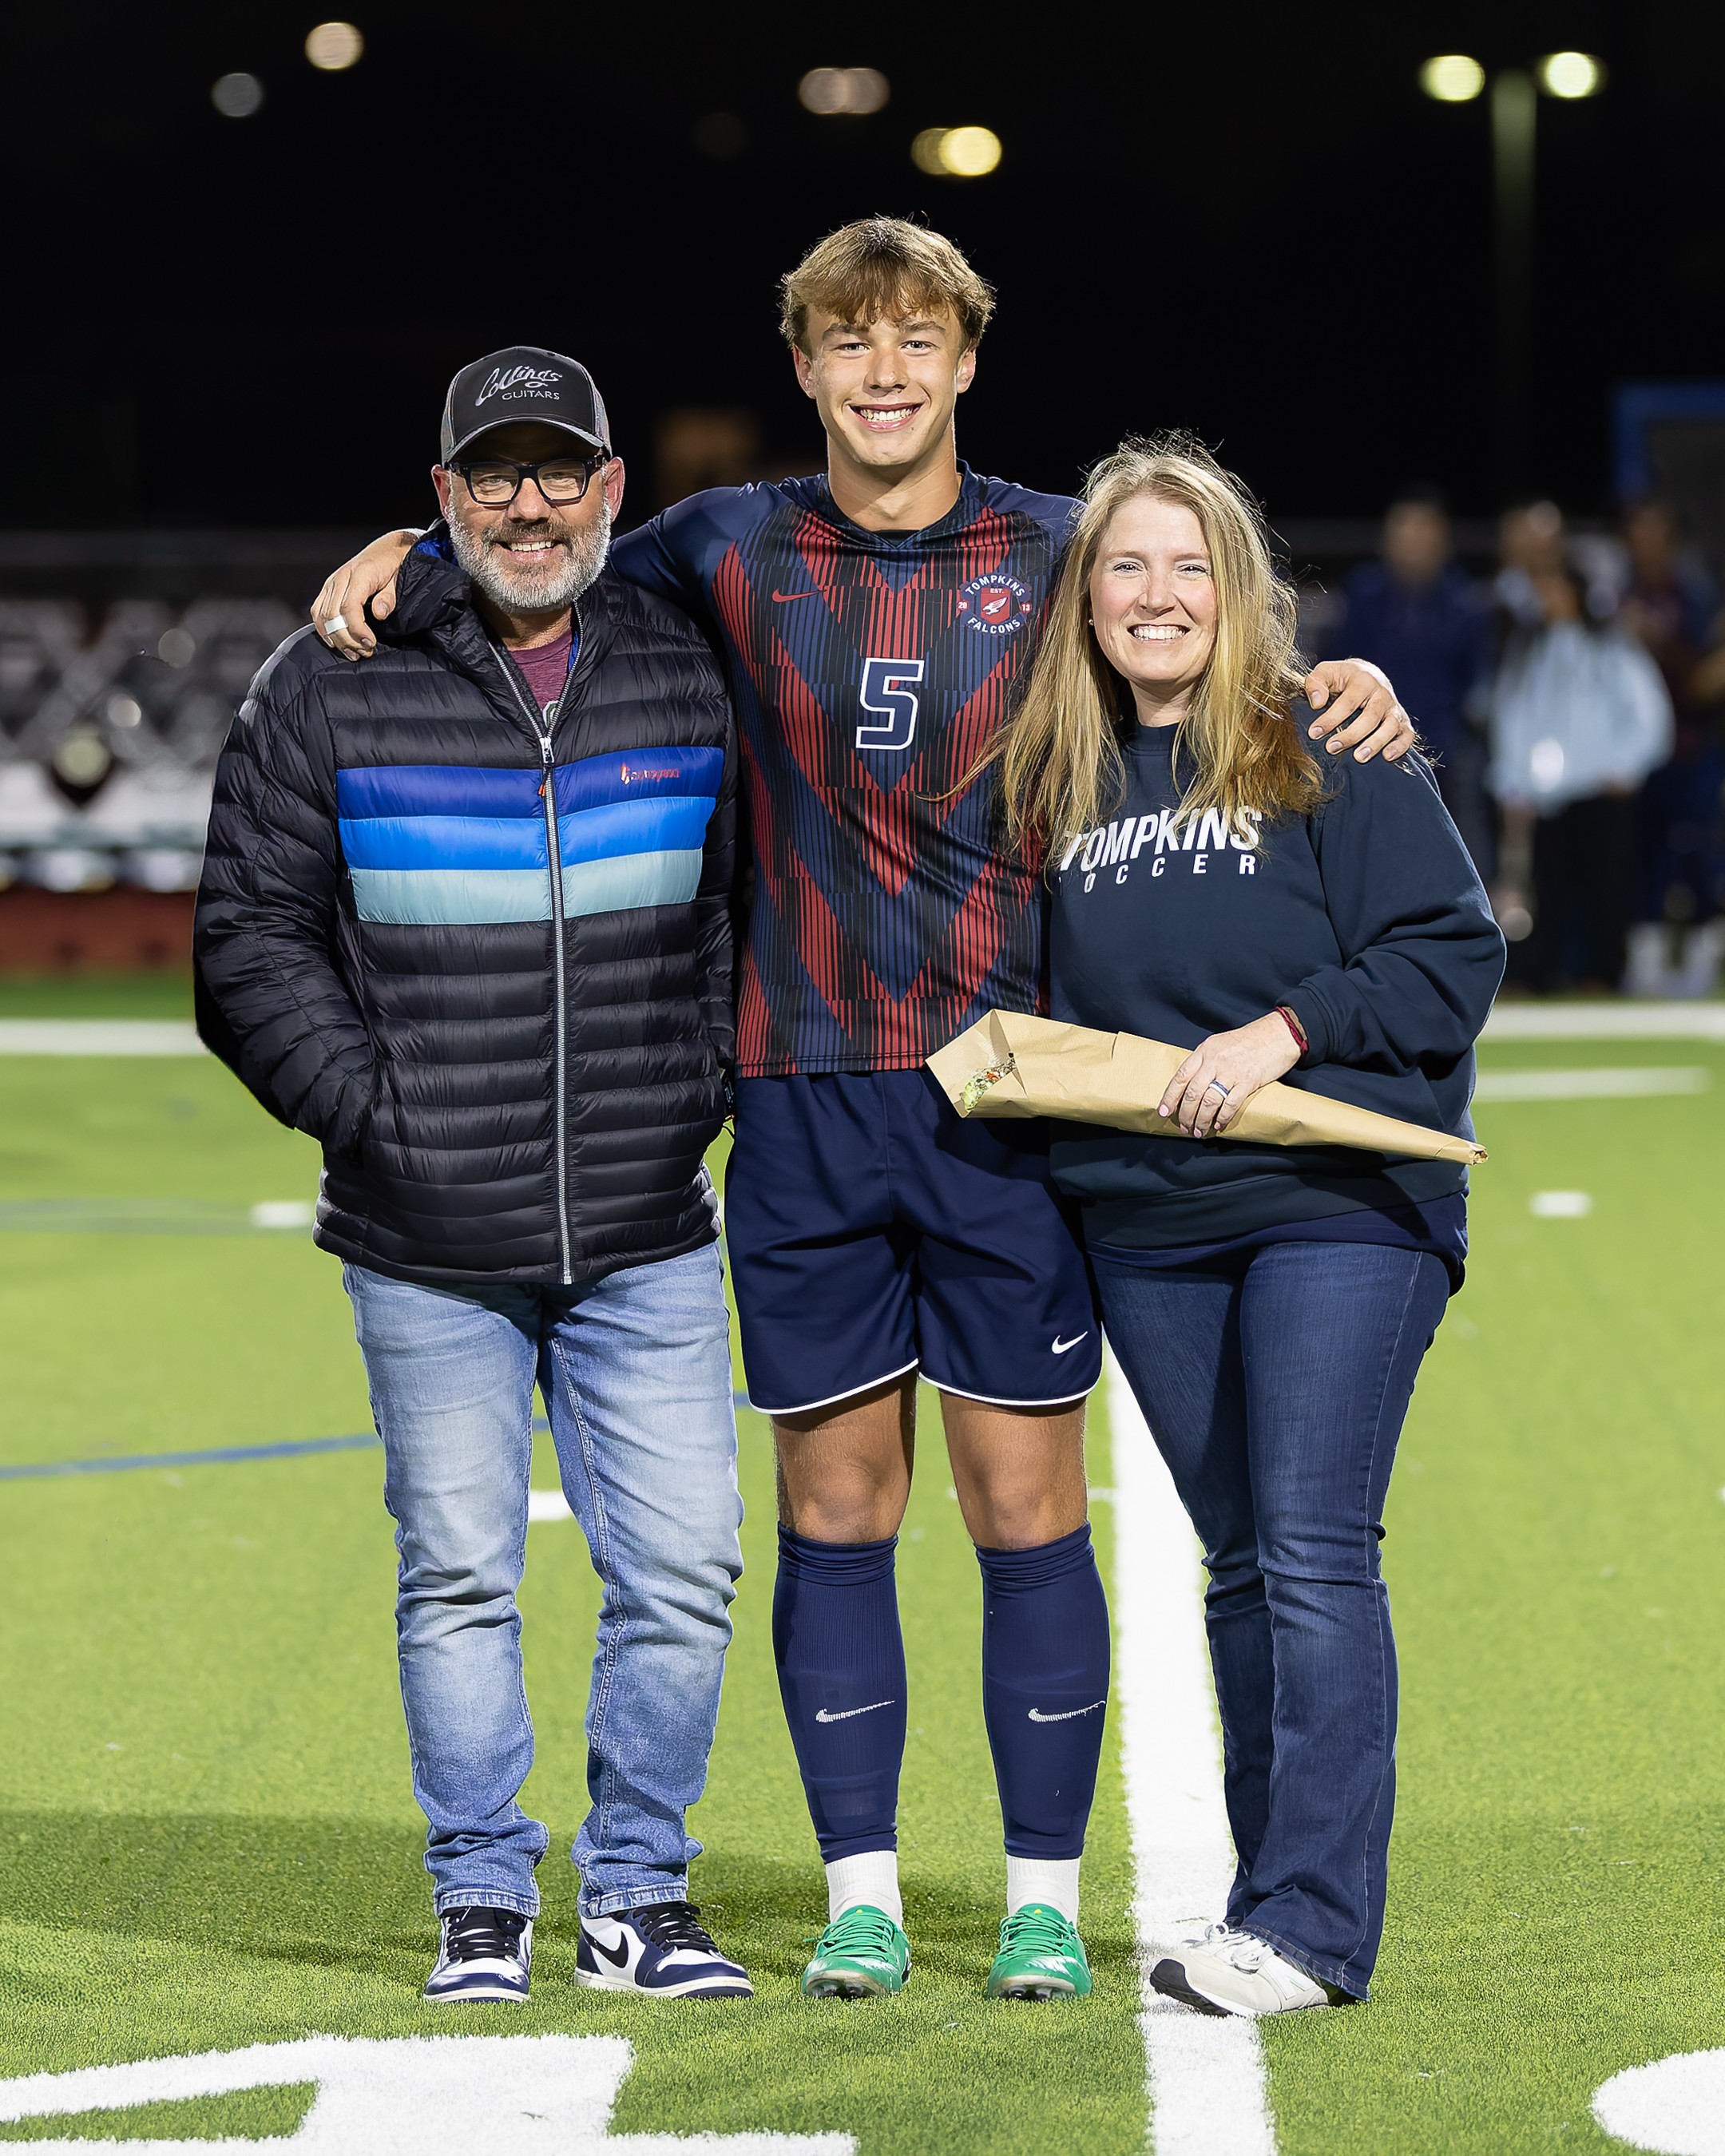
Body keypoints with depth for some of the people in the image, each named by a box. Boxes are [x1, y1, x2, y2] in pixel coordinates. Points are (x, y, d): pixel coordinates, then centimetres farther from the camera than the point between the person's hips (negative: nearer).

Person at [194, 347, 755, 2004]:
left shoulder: (690, 678, 5)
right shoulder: (333, 689, -2)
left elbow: (745, 909, 17)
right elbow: (250, 937, 3)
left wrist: (700, 1087, 5)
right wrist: (367, 1107, -5)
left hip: (647, 1242, 2)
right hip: (428, 1247, -2)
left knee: (679, 1570, 0)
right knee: (458, 1573, 4)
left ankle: (637, 1895, 14)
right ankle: (483, 1898, 17)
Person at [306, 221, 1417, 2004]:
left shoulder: (1055, 553, 3)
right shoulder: (734, 553, 6)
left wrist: (1342, 691, -7)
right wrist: (407, 550, 6)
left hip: (1014, 1100, -1)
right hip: (803, 1105, 1)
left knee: (1023, 1502, 1)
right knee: (834, 1505, 6)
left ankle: (1044, 1895, 11)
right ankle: (860, 1893, 15)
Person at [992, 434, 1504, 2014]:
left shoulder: (1335, 746, -4)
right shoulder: (1060, 780, 11)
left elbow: (1455, 954, -7)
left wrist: (1287, 1030, -16)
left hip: (1340, 1204, -5)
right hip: (1145, 1227, 5)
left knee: (1315, 1553, -10)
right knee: (1241, 1563, 10)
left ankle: (1313, 1924, -8)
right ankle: (1287, 1900, 17)